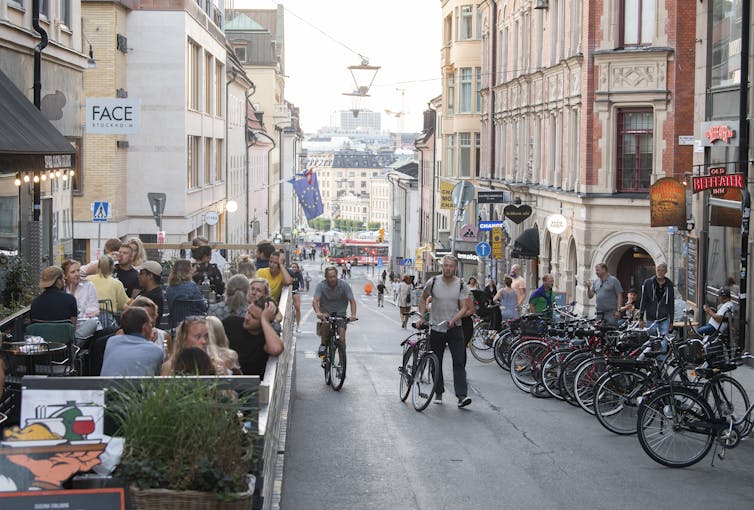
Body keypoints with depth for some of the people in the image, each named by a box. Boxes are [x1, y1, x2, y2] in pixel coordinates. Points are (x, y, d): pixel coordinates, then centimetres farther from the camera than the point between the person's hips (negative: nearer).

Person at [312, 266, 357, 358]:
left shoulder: (344, 285, -11)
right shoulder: (321, 285, -12)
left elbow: (352, 300, -15)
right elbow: (315, 300, -23)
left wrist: (353, 314, -32)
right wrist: (318, 312, -43)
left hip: (340, 313, 0)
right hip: (326, 312, 0)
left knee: (342, 339, -14)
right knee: (326, 322, -35)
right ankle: (323, 345, -13)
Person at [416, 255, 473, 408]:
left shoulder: (461, 285, -2)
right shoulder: (433, 282, -2)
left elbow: (464, 308, -4)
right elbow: (423, 299, 14)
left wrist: (454, 319, -21)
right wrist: (422, 317, 6)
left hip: (455, 328, -1)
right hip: (436, 328, 1)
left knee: (459, 362, -9)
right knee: (436, 362, 7)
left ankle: (461, 395, -12)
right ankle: (438, 393, 21)